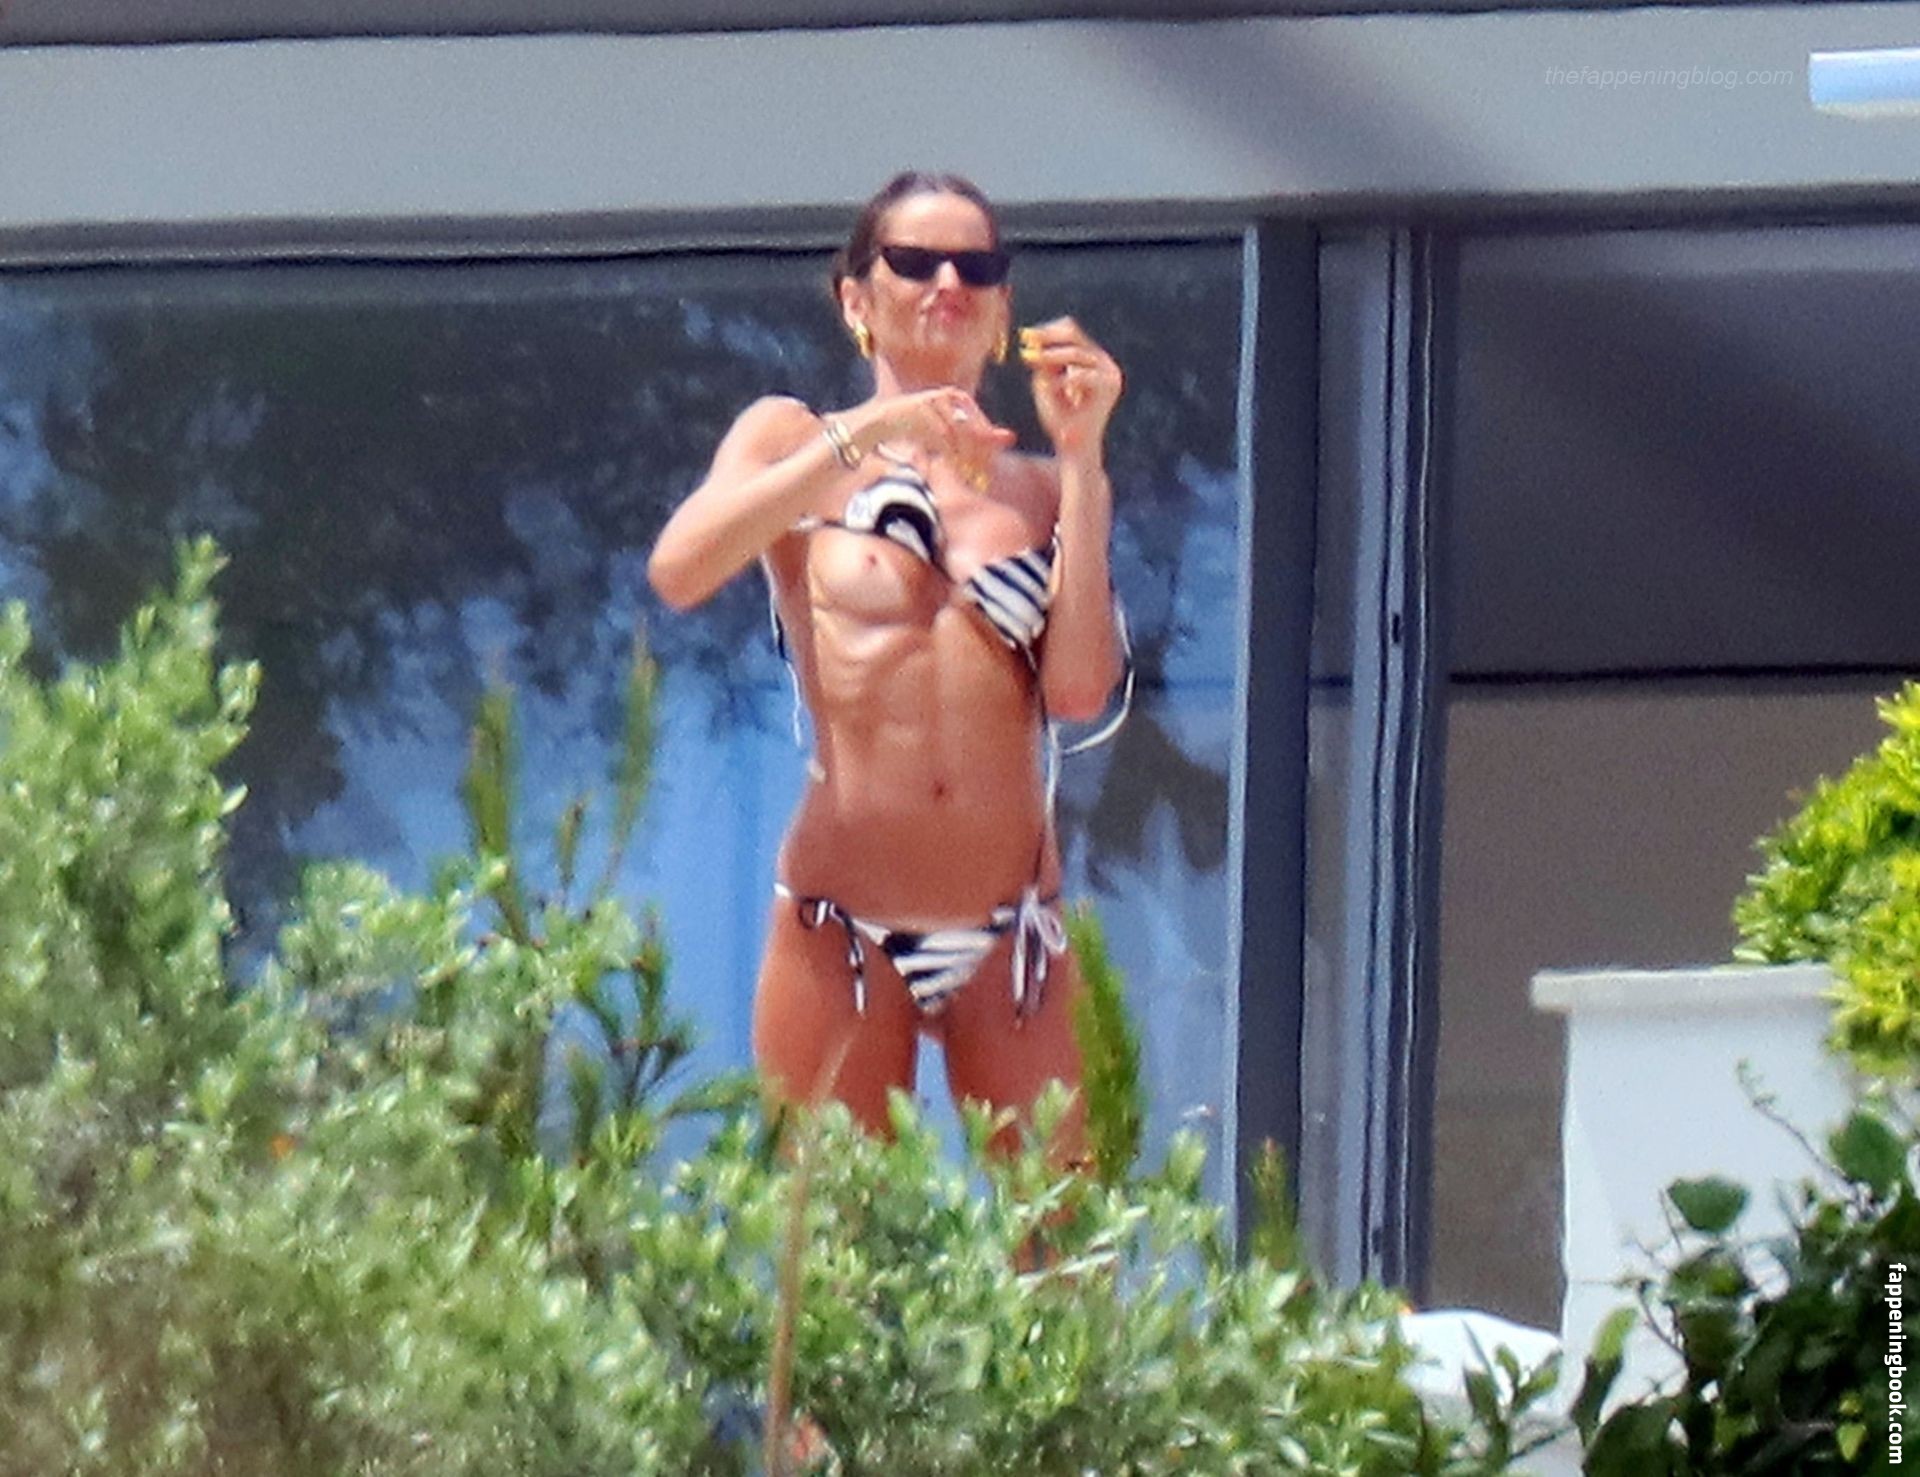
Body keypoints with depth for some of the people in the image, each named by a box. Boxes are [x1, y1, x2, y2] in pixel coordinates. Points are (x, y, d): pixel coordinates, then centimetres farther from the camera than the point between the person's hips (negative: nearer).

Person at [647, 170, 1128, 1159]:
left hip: (1008, 935, 2)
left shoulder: (1046, 492, 14)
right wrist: (859, 439, -13)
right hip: (842, 928, -2)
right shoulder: (794, 442, 9)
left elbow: (1081, 690, -2)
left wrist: (1080, 455, 0)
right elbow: (678, 572, -11)